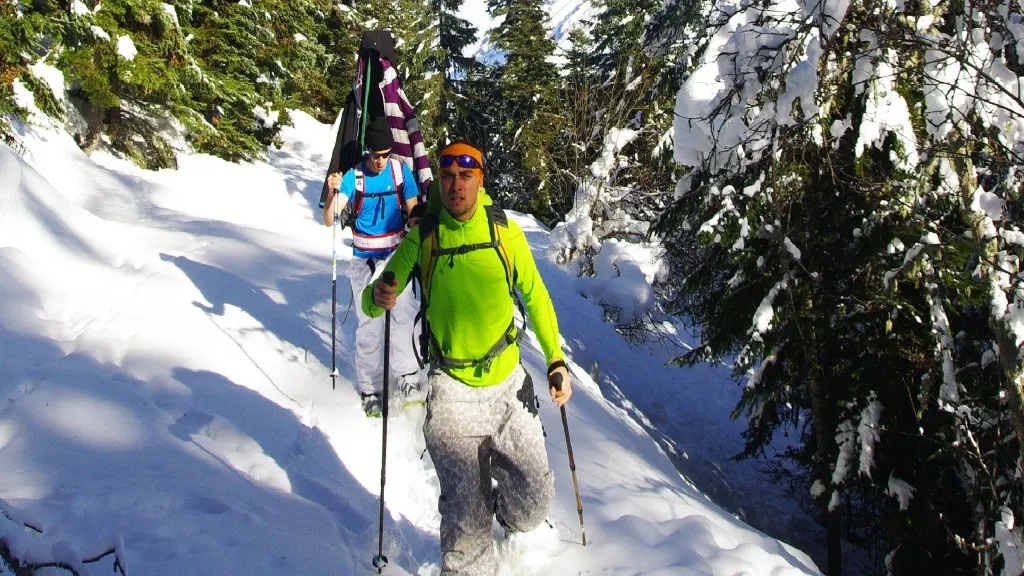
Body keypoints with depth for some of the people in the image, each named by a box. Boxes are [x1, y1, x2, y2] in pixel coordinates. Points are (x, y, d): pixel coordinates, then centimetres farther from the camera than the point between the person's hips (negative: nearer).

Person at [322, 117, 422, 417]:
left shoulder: (400, 170, -4)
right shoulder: (354, 175, -9)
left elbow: (414, 212, 4)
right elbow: (329, 221, -17)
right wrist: (333, 193, -35)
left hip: (396, 256, 2)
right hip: (365, 260, -1)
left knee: (404, 316, -3)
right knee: (369, 324, 1)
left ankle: (407, 376, 14)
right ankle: (369, 387, 12)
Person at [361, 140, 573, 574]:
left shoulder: (505, 230, -1)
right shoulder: (422, 237, -3)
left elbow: (535, 297, 9)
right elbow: (374, 300, -1)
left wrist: (556, 360, 3)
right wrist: (376, 297, -25)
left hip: (509, 383, 2)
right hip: (452, 390, -2)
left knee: (534, 503, 7)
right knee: (464, 519, -6)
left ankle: (508, 518, 42)